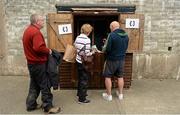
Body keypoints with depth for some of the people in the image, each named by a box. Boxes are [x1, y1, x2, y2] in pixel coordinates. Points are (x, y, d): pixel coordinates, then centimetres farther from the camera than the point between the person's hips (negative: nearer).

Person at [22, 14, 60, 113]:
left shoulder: (28, 30, 12)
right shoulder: (36, 32, -21)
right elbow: (39, 48, -31)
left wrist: (46, 51, 12)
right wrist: (48, 51, -14)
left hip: (31, 62, 10)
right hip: (38, 63, -10)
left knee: (34, 85, 18)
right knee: (45, 85, 0)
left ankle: (31, 105, 26)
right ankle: (48, 107, 9)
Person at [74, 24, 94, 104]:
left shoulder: (77, 37, 4)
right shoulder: (87, 39, -19)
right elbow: (87, 54, -22)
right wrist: (93, 52, -3)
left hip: (78, 61, 8)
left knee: (80, 78, 23)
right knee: (84, 80, 3)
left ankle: (79, 93, 38)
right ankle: (82, 99, 10)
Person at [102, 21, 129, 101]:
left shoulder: (112, 35, -18)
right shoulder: (126, 35, 3)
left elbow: (107, 49, -18)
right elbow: (126, 48, 12)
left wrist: (104, 49, 3)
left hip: (112, 59, -6)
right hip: (121, 59, 6)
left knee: (108, 77, 8)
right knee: (120, 76, 17)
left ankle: (109, 95, 16)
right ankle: (120, 94, 29)